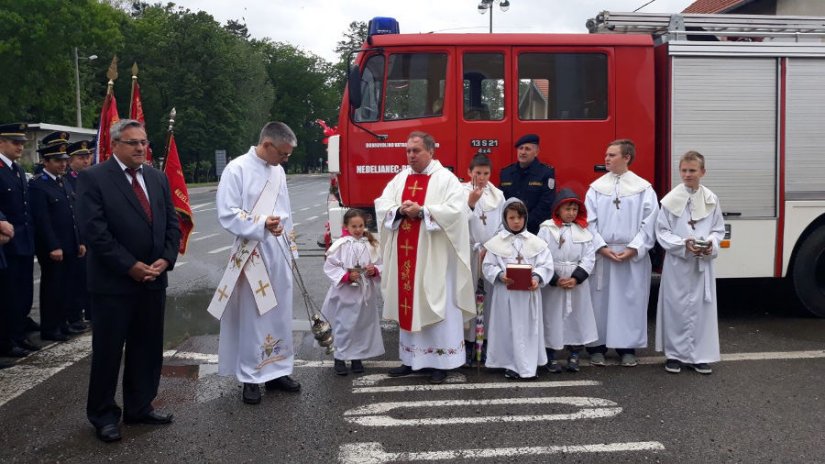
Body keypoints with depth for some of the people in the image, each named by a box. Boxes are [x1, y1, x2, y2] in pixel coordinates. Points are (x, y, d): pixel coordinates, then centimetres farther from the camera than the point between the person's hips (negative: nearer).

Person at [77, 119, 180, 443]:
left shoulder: (158, 178, 11)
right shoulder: (93, 178, -8)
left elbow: (172, 223, 10)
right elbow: (94, 230, -15)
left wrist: (166, 260, -6)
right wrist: (131, 266, -17)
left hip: (154, 280, 6)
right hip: (113, 282, -5)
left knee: (148, 349, 12)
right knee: (108, 351, 6)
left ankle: (139, 407, 27)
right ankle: (103, 415, 21)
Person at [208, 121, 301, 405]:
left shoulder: (278, 171, 11)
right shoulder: (237, 169, -10)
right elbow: (227, 215, -15)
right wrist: (261, 225, -27)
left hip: (279, 255, 6)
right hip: (253, 256, -6)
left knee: (280, 315, 11)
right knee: (252, 317, 1)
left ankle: (277, 371, 23)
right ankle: (251, 378, 12)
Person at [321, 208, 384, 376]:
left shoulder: (370, 245, 3)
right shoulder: (341, 245, -8)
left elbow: (379, 264, 10)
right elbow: (330, 266, -8)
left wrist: (374, 270, -11)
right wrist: (346, 276, -18)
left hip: (366, 293, 4)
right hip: (346, 294, -4)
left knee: (363, 325, 11)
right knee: (344, 325, 0)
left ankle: (357, 357, 25)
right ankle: (340, 358, 14)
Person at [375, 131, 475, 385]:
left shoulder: (446, 179, -4)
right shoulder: (400, 178, 13)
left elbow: (456, 210, -16)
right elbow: (381, 205, 7)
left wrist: (422, 211, -22)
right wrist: (399, 210, -13)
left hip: (434, 257, -5)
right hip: (404, 254, 5)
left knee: (437, 306, -2)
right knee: (408, 304, 10)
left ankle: (441, 362, 5)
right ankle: (411, 358, 20)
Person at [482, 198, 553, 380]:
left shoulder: (535, 242, 3)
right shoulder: (496, 242, 1)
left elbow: (546, 264, 0)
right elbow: (488, 266, 0)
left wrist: (537, 277, -17)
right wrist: (500, 275, -17)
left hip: (529, 292, 1)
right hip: (505, 293, -1)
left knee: (528, 328, 5)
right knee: (507, 328, 4)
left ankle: (528, 366, 15)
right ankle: (511, 365, 16)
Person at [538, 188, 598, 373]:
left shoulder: (583, 231, 6)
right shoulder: (547, 230, -4)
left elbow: (589, 258, 0)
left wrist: (575, 278, -13)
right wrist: (555, 280, -15)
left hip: (578, 284, 3)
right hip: (552, 284, -3)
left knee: (577, 316, 8)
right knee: (552, 317, 3)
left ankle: (574, 356, 22)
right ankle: (551, 357, 16)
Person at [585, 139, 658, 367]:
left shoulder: (643, 188, 2)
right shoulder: (596, 187, 6)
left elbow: (649, 223, -3)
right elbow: (589, 221, 1)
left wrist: (634, 249, -11)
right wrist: (601, 247, -10)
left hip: (633, 256, -1)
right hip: (601, 254, 1)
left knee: (630, 300, 5)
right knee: (599, 300, 4)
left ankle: (627, 348, 16)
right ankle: (597, 347, 14)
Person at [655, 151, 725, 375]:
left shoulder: (711, 199, 3)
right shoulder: (671, 199, -5)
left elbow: (719, 229, 8)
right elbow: (662, 232, -3)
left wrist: (711, 244, -13)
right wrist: (683, 245, -17)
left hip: (703, 263, 2)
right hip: (677, 262, -2)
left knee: (702, 308, 5)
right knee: (676, 307, 3)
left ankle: (699, 356, 15)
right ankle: (675, 354, 15)